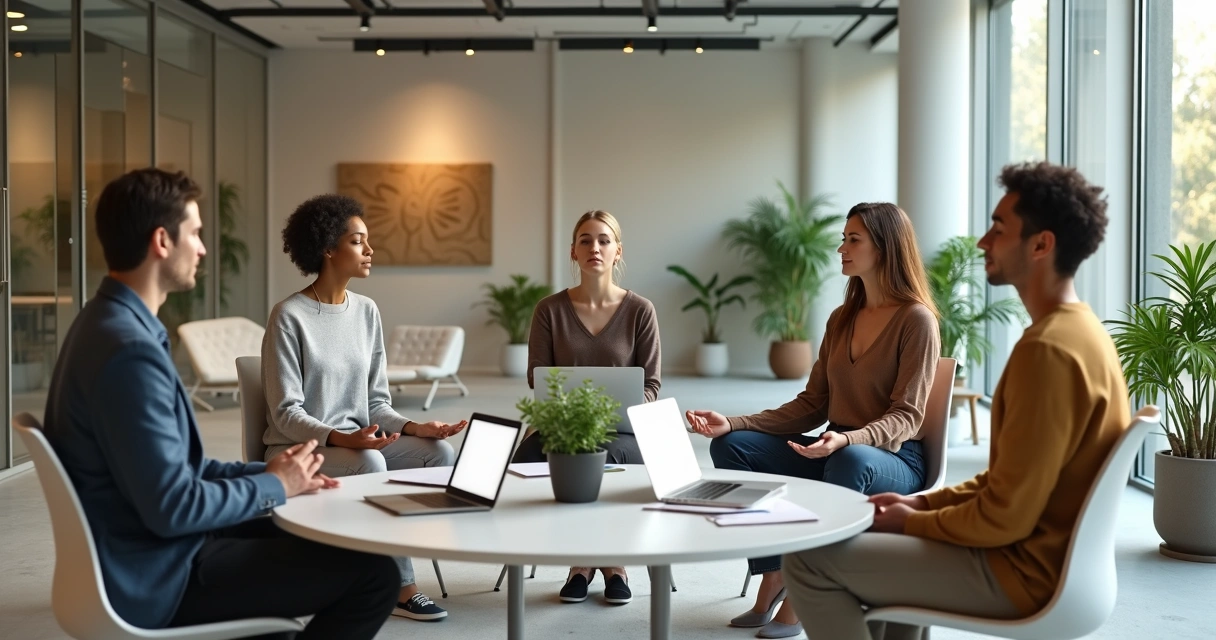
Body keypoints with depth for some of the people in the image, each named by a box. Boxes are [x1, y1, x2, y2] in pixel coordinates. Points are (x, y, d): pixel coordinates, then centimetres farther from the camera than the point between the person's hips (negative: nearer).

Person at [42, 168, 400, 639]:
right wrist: (274, 486, -11)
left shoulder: (110, 323, 8)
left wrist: (264, 471, 3)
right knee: (374, 574, -12)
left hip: (147, 552, 10)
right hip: (156, 578, -10)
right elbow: (171, 507, -27)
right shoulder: (129, 348, -25)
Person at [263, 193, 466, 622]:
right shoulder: (289, 316, -13)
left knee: (438, 451, -18)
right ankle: (398, 586, -18)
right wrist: (340, 438, -31)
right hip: (298, 449, -6)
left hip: (358, 442, 6)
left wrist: (413, 427, -12)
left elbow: (377, 403, 7)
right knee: (370, 463, -35)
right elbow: (286, 413, -16)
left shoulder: (367, 311, 6)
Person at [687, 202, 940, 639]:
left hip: (893, 459, -7)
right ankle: (773, 578, -15)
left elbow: (906, 416, -15)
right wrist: (734, 423, -4)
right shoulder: (841, 319, 12)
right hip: (834, 451, 7)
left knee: (850, 461, -41)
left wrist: (847, 440, -35)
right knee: (732, 445, -12)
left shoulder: (916, 319, -9)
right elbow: (812, 405, 8)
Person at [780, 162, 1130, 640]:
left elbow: (1005, 516, -25)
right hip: (1042, 551, 10)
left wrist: (914, 522, -8)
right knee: (862, 535, 27)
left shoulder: (1048, 350, -25)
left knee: (809, 560, -11)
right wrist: (923, 503, 8)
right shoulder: (1078, 330, 8)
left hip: (1020, 569, -10)